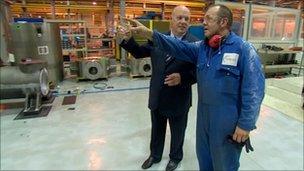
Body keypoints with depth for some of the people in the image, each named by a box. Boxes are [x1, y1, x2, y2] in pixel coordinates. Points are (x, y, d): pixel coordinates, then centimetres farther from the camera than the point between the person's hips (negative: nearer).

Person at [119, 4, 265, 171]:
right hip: (204, 117, 6)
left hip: (228, 122, -5)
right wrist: (149, 33, -20)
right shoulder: (202, 47, 4)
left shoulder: (243, 49, -15)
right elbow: (178, 47, -9)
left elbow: (254, 90, -17)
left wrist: (245, 125, -17)